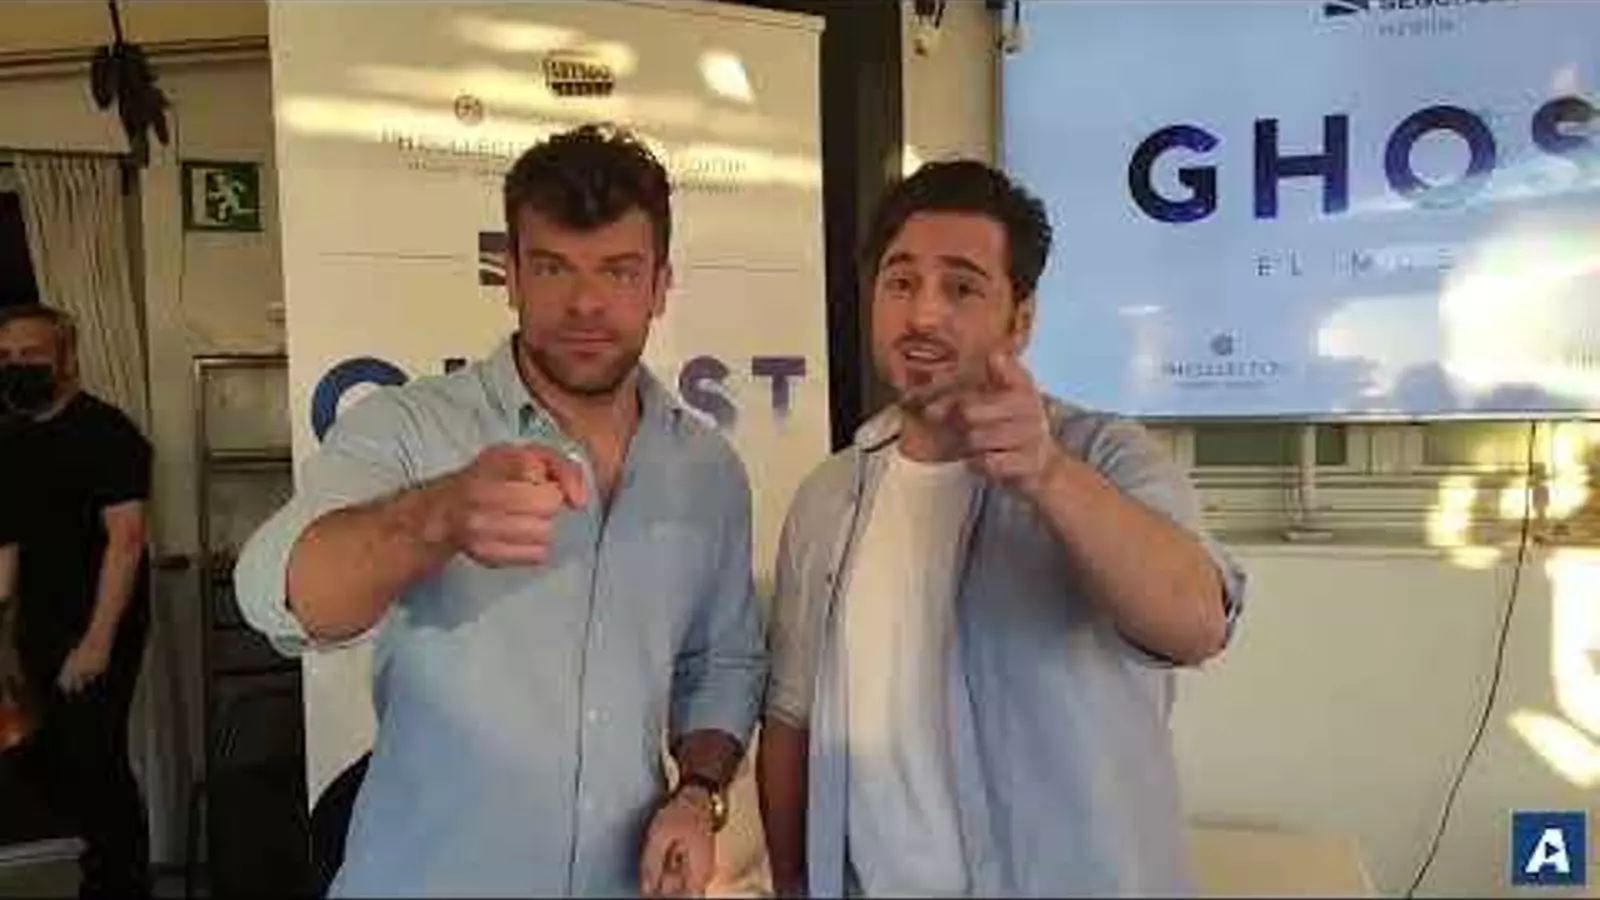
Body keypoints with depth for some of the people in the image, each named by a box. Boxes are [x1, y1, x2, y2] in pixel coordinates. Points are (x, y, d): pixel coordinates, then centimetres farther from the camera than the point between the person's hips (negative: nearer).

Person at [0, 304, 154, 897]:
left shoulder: (105, 432, -11)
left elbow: (125, 538, -17)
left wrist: (98, 640, -20)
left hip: (99, 629, -7)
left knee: (92, 760, -1)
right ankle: (111, 849, 35)